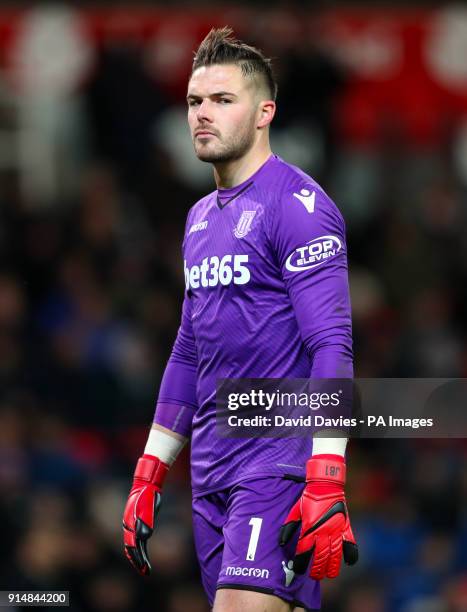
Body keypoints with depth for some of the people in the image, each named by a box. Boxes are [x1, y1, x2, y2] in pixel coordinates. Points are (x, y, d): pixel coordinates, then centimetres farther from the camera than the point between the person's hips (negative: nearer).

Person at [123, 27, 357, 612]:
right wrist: (149, 474, 20)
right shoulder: (201, 218, 18)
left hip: (278, 464, -8)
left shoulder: (297, 205, -8)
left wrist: (326, 483, -24)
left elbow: (331, 345, -15)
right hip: (210, 472, 8)